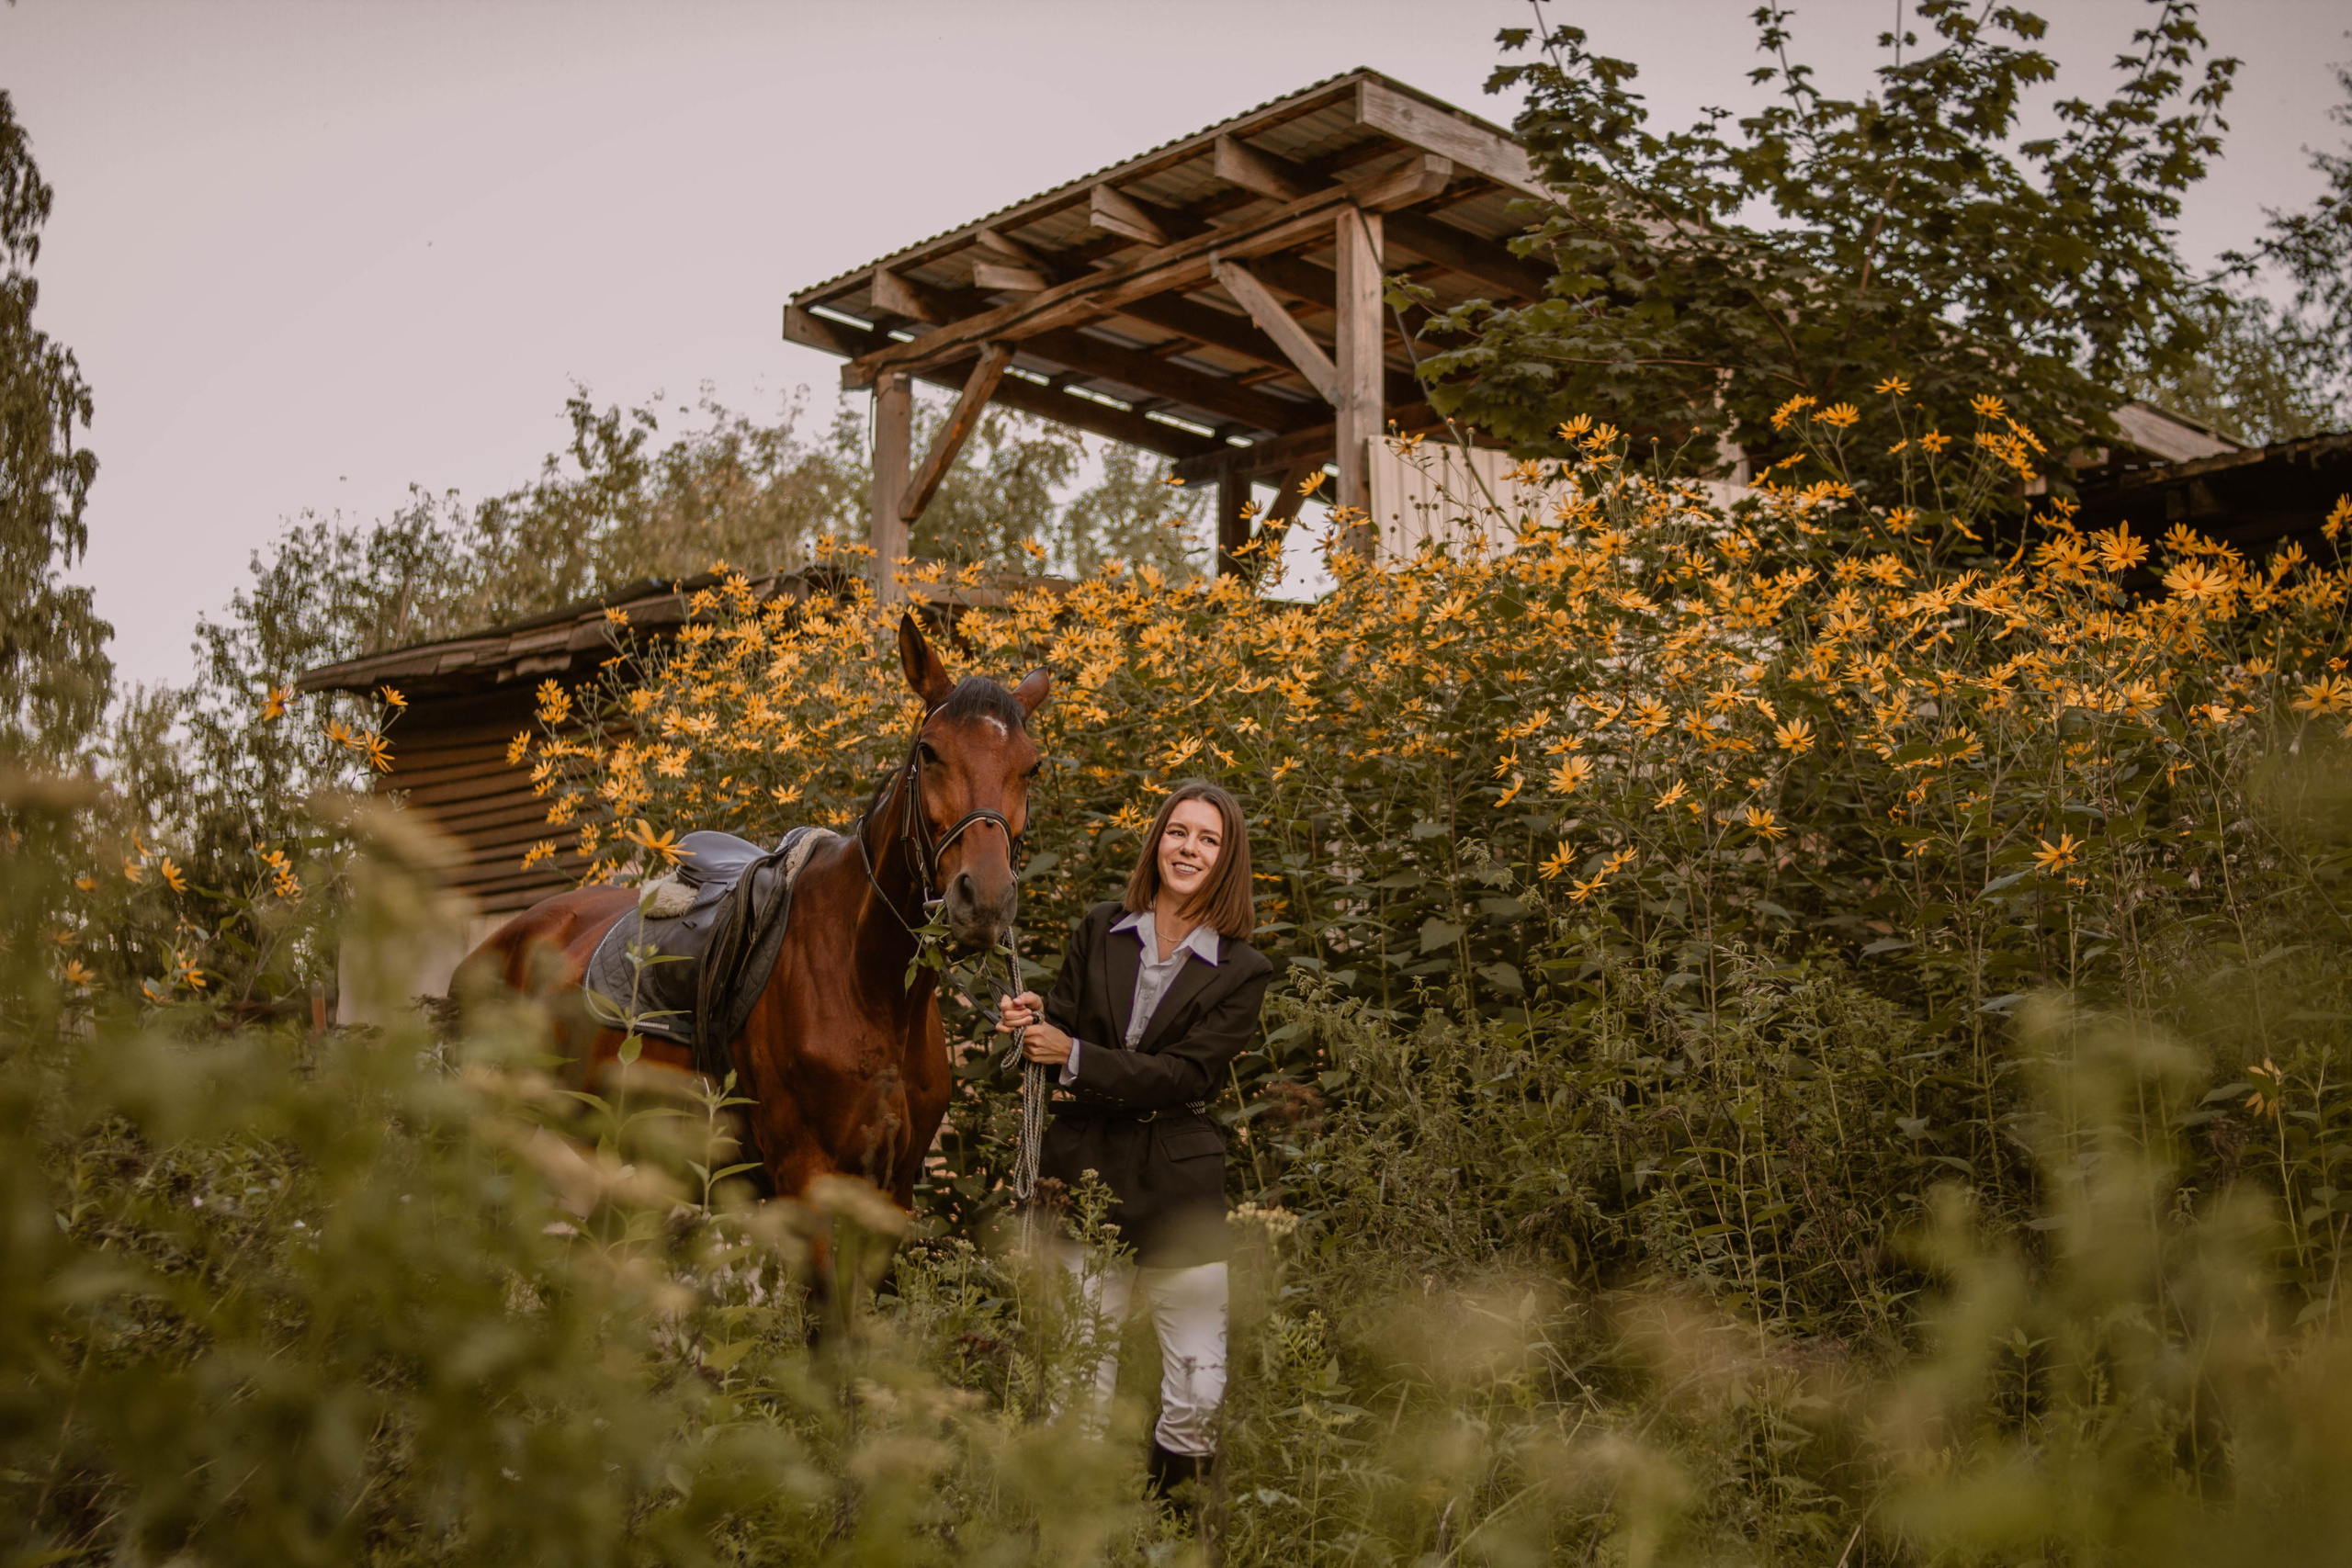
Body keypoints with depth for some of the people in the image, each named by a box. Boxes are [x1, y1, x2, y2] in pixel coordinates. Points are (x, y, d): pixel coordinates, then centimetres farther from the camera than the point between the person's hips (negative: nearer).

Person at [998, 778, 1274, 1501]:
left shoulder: (1242, 972, -1)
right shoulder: (1098, 931, 7)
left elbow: (1188, 1073, -11)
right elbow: (1063, 1034, 8)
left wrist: (1076, 1061, -17)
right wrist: (1034, 1020, -15)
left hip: (1178, 1191, -1)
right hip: (1085, 1175, 2)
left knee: (1198, 1392, -1)